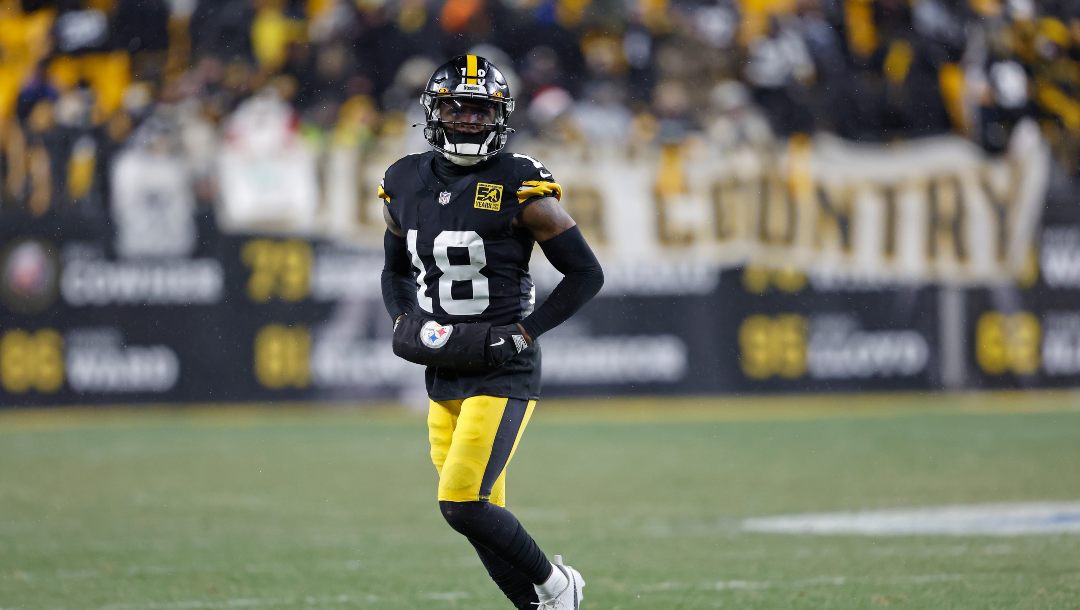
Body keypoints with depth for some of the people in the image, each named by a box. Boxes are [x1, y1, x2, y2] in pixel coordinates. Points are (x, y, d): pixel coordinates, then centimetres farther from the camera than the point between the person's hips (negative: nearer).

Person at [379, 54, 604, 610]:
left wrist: (524, 332, -13)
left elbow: (586, 274, -5)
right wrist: (405, 323, 3)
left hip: (503, 372, -6)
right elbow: (395, 271, 23)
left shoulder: (519, 188, -10)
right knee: (485, 519, 6)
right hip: (442, 374, 6)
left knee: (462, 504, -16)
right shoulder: (406, 184, 7)